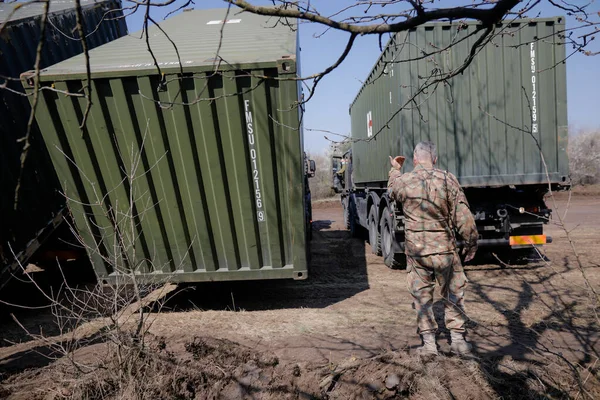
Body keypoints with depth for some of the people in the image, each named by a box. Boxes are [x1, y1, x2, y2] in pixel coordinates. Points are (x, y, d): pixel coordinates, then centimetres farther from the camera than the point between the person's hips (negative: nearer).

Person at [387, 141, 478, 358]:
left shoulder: (403, 181, -2)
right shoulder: (448, 179, -6)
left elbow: (392, 192, 23)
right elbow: (463, 216, -6)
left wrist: (395, 170, 39)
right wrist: (471, 242, 5)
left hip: (415, 249, 1)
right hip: (444, 248, -1)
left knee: (421, 295, 12)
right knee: (453, 293, 15)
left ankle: (429, 342, 17)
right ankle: (458, 338, 20)